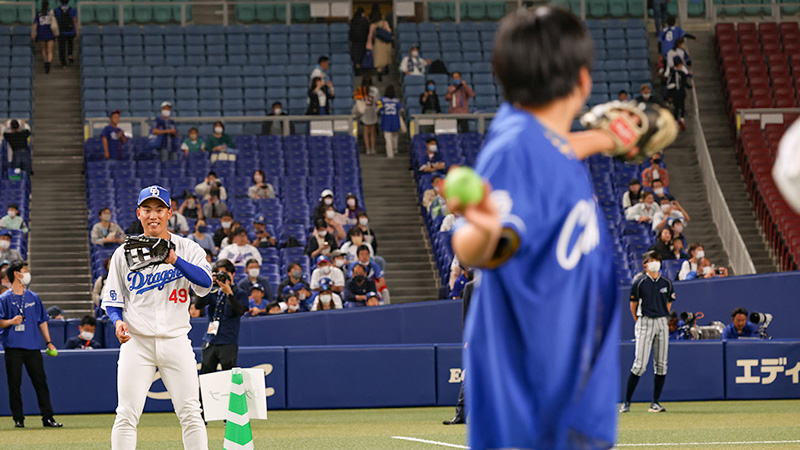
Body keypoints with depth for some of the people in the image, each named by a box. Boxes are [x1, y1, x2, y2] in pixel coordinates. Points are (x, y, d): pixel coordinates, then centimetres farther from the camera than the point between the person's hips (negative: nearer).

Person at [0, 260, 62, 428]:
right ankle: (18, 419, 5)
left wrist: (48, 342, 14)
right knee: (14, 384, -2)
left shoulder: (33, 297, 14)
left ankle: (47, 418, -1)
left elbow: (42, 320, 19)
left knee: (41, 382, -1)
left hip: (33, 347, 3)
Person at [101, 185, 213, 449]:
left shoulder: (187, 249, 3)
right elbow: (112, 300, 10)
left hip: (176, 340, 0)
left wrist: (175, 260, -30)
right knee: (127, 415, -5)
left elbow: (205, 283, -15)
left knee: (191, 415, -4)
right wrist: (118, 321, -11)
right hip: (137, 342, 0)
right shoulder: (124, 253, 7)